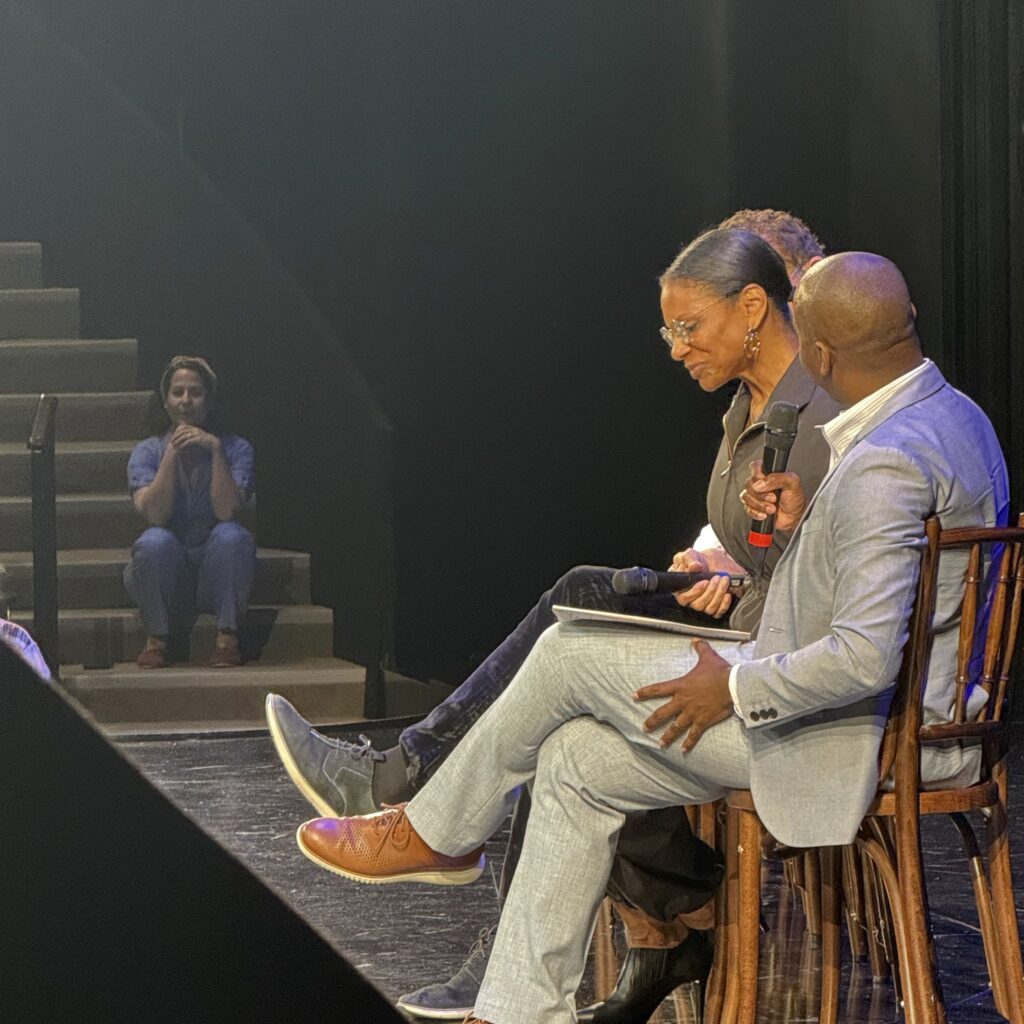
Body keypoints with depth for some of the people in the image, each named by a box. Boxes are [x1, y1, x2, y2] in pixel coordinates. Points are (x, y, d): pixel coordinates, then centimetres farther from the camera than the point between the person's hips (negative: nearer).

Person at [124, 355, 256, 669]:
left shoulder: (235, 448, -2)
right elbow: (154, 515, -18)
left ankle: (227, 636, -18)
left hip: (215, 577, 0)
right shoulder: (147, 451, 0)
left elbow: (227, 511, -19)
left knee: (231, 535, -31)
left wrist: (215, 450, -24)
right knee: (155, 541, -32)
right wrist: (173, 452, -22)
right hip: (167, 578, 0)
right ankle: (156, 637, -13)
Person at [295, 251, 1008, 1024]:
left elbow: (865, 658, -31)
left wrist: (735, 687, -17)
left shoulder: (886, 465, -25)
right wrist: (806, 521, 4)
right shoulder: (953, 414, 8)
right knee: (576, 762, 8)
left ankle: (434, 834, 18)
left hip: (858, 739, -10)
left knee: (571, 654, -4)